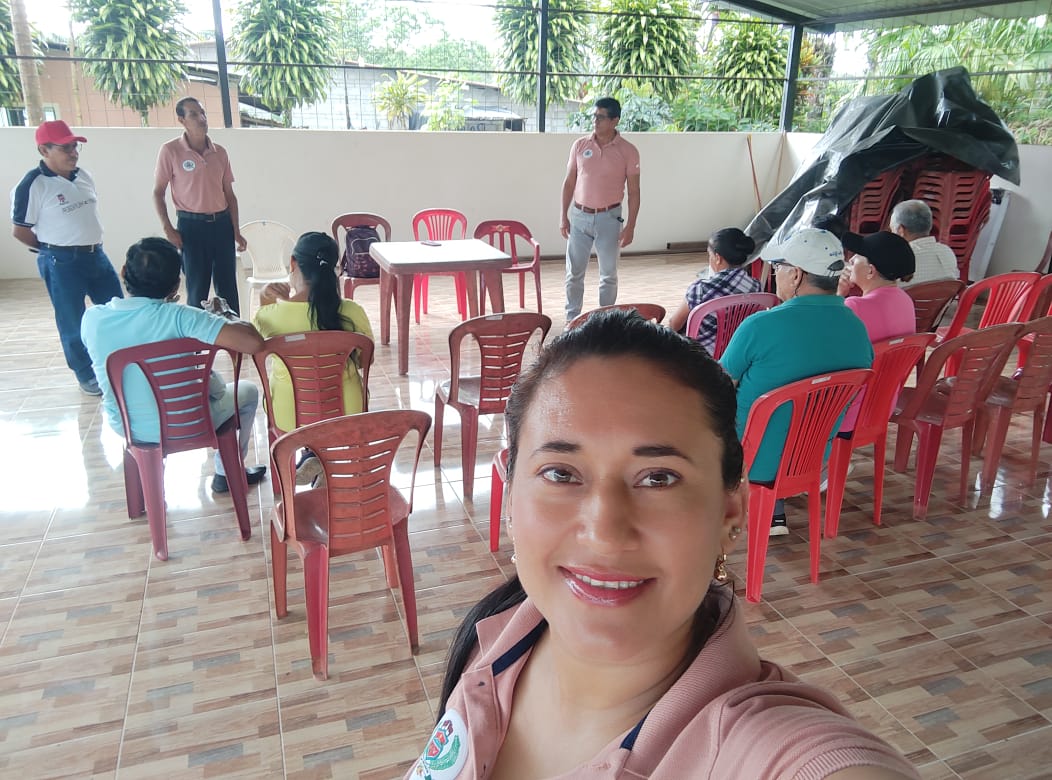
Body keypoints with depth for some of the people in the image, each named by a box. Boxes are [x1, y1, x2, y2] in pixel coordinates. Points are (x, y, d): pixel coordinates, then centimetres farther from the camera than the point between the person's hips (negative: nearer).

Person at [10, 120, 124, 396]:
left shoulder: (84, 177, 6)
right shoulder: (32, 185, -14)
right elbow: (20, 230, -9)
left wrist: (90, 244, 13)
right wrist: (53, 249, 1)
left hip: (96, 254, 7)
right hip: (61, 263, -6)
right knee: (73, 323, 5)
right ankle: (86, 375, 21)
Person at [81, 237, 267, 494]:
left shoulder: (91, 318, -13)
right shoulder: (178, 316, -28)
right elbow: (254, 343, -34)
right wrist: (225, 314, -15)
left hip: (124, 425, 5)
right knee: (248, 391, 23)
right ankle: (228, 474, 34)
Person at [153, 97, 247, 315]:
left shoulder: (219, 152, 7)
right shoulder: (170, 151, -4)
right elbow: (158, 193, -1)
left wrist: (236, 231, 7)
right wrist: (168, 229, -10)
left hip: (222, 223, 4)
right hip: (191, 225, -3)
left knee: (228, 288, 6)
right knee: (197, 289, 3)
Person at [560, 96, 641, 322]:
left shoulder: (628, 151, -6)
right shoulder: (580, 145, 1)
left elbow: (634, 192, -4)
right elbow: (569, 182, 7)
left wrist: (630, 226, -9)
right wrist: (563, 215, 2)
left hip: (609, 218, -2)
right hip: (579, 216, 2)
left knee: (608, 274, 7)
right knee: (574, 273, 6)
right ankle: (572, 319, 18)